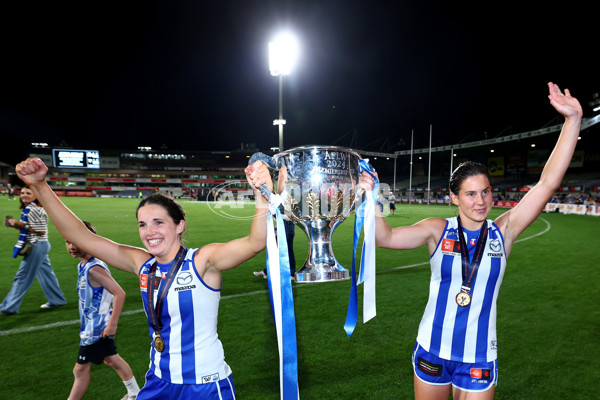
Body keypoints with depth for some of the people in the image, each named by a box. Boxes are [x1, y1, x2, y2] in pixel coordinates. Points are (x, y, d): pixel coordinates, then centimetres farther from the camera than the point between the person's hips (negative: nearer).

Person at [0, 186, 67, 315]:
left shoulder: (34, 210, -17)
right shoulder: (28, 209, 14)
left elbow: (41, 231, -19)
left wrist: (23, 225, -19)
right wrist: (16, 224, 6)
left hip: (37, 246, -10)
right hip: (38, 246, 10)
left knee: (22, 277, -2)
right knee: (46, 273, 15)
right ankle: (57, 300, 25)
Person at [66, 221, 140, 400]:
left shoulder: (94, 268, -25)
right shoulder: (82, 266, 4)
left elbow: (119, 293, -29)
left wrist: (112, 324, -27)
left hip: (97, 328, -9)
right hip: (93, 325, 9)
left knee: (81, 369, 6)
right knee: (112, 359, 20)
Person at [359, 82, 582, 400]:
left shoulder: (502, 232, -5)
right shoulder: (438, 230, -8)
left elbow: (548, 183, -10)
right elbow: (386, 237, -16)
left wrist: (573, 119, -13)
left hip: (479, 359, 1)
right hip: (432, 352, 0)